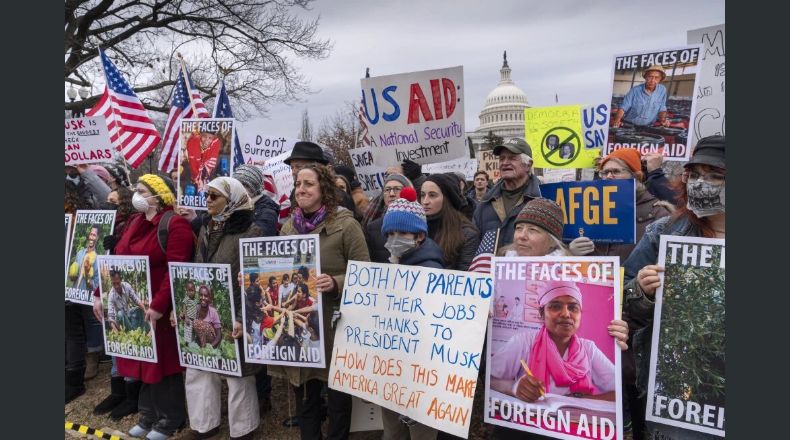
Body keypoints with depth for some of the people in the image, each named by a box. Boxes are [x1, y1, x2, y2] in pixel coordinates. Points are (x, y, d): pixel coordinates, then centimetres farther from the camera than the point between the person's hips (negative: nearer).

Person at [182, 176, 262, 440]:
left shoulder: (250, 232, -14)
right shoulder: (206, 229, 9)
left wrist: (244, 318, -21)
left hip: (233, 317, -7)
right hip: (204, 315, 7)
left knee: (237, 374, 5)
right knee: (198, 369, 16)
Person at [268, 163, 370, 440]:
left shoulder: (346, 225, -10)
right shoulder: (288, 227, 8)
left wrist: (334, 283, -27)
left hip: (335, 323, -5)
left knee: (337, 393, 10)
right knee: (304, 394, 17)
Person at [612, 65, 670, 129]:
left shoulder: (662, 90, 0)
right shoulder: (635, 90, -6)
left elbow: (662, 109, 11)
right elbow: (623, 107, -7)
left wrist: (663, 119, -8)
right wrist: (617, 120, -25)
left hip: (647, 127, 2)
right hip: (628, 125, -1)